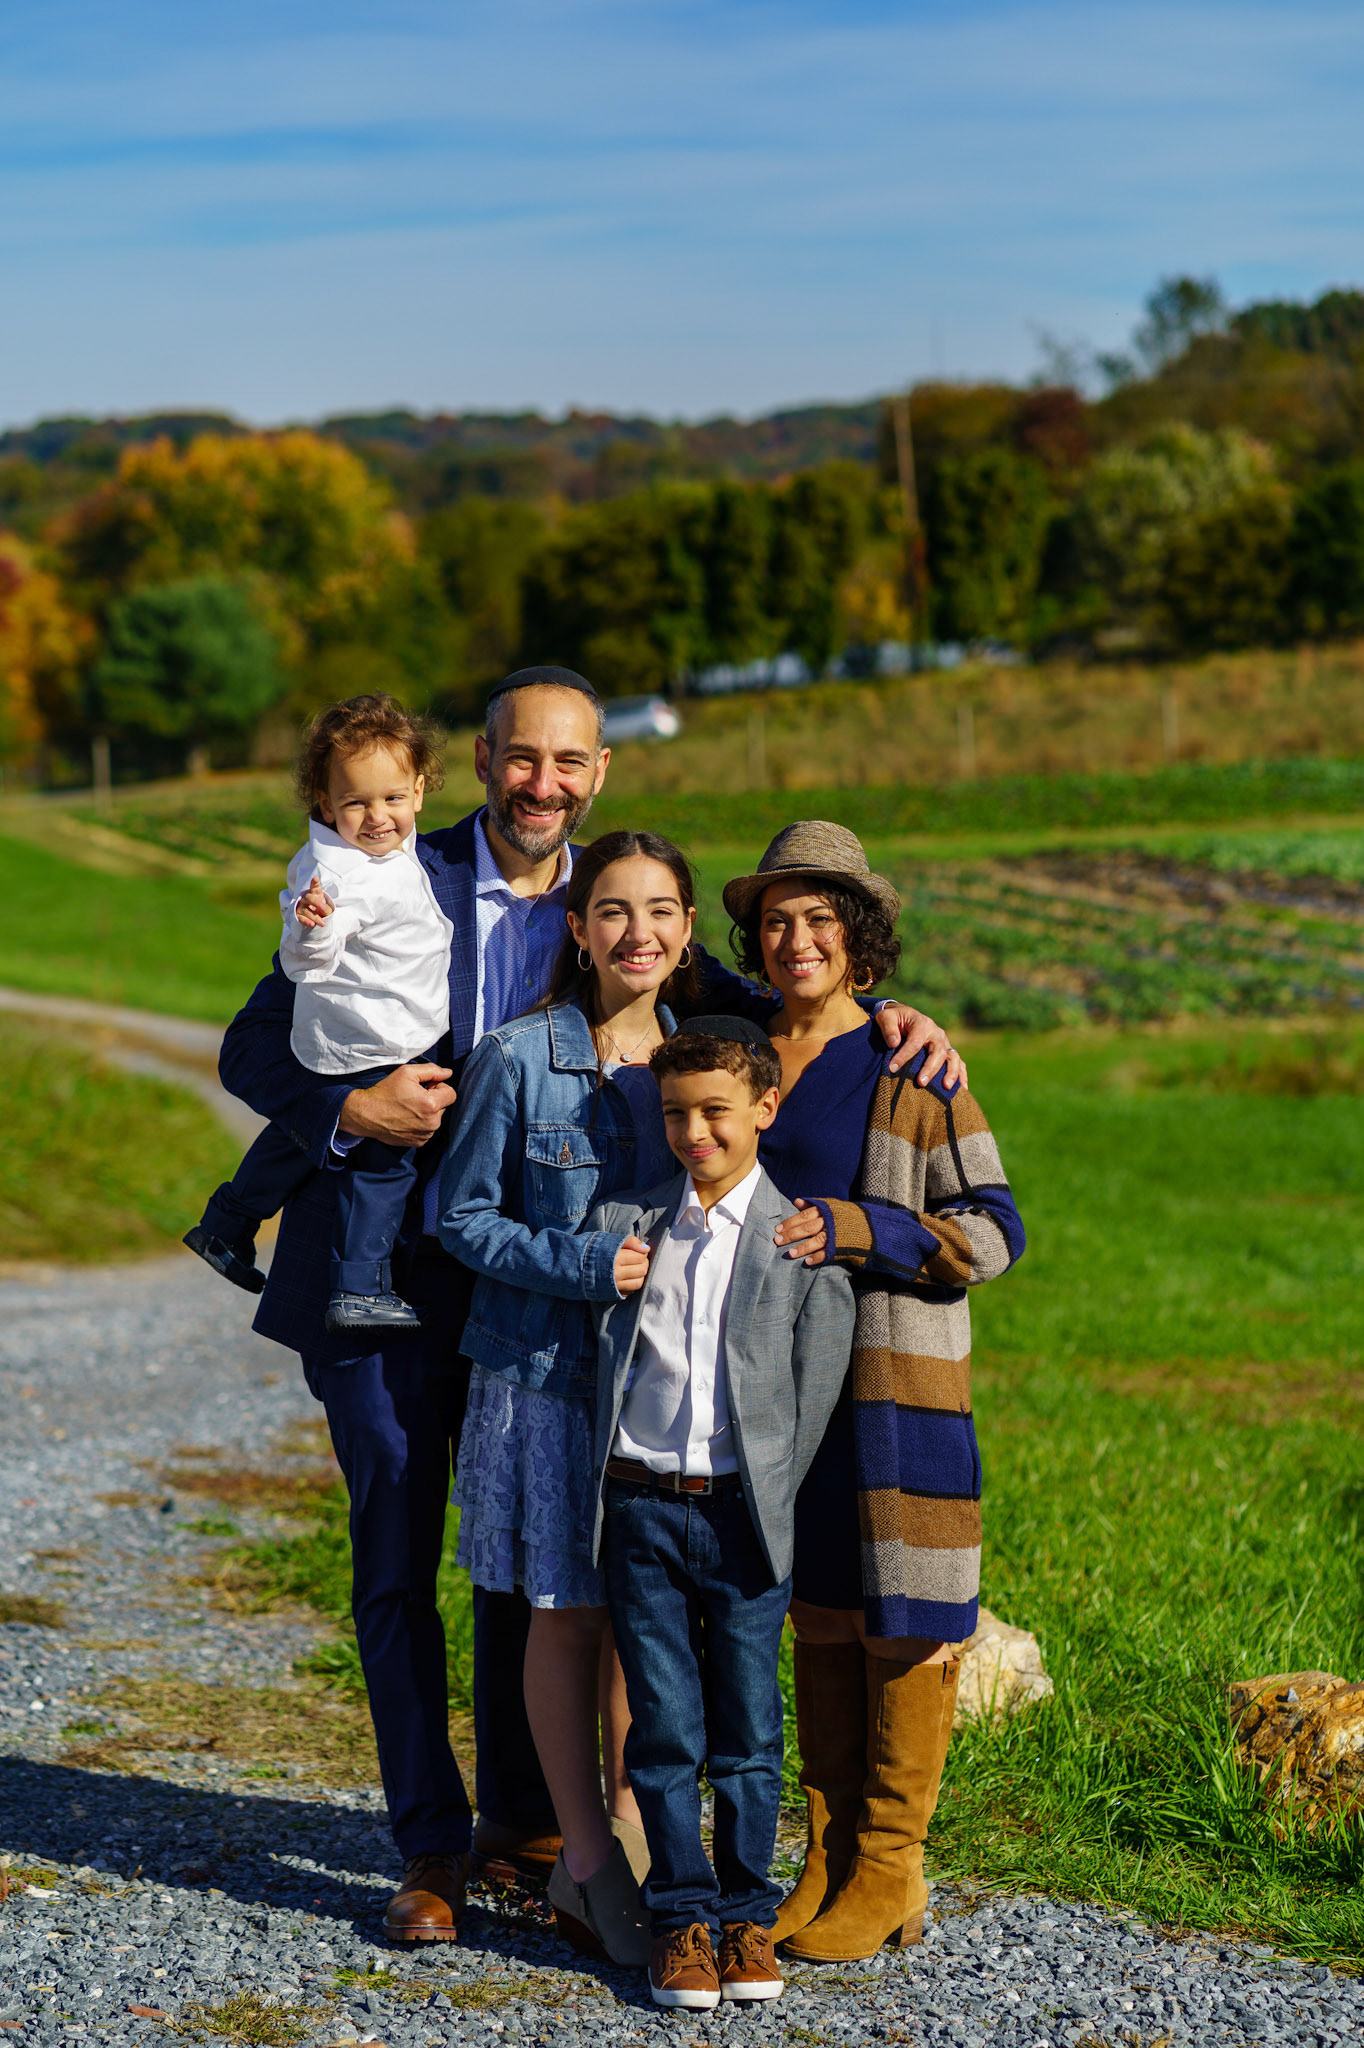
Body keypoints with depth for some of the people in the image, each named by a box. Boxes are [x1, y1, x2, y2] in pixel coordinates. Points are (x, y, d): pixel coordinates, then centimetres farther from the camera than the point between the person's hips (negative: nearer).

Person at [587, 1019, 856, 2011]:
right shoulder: (623, 1221, 6)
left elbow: (816, 1383, 1)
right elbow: (600, 1354, 14)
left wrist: (769, 1503, 0)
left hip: (746, 1513, -1)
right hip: (642, 1509, 1)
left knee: (749, 1731, 5)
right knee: (664, 1727, 4)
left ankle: (747, 1914, 17)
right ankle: (683, 1917, 13)